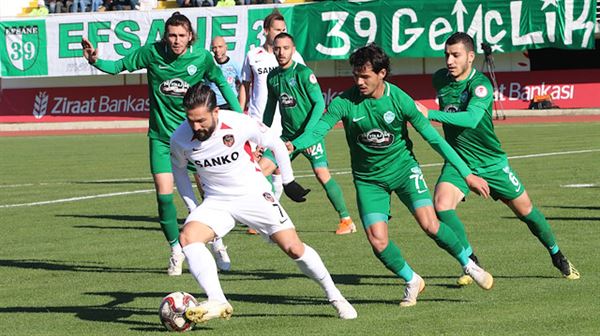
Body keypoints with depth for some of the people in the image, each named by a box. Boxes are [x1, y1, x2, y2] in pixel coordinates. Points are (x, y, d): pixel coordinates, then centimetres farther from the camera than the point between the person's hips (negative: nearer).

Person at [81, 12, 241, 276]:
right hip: (161, 136, 0)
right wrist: (95, 61, -20)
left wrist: (240, 116, 9)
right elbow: (118, 66, -1)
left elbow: (221, 83, 9)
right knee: (163, 195, -7)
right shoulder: (152, 53, -10)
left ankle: (216, 242, 23)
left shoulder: (201, 57, -8)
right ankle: (176, 250, 13)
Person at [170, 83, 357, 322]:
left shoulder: (240, 124, -23)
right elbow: (179, 168, 7)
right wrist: (192, 209, 5)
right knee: (188, 236, -26)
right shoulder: (180, 139, -17)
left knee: (294, 248, -6)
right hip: (216, 202, 2)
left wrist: (288, 182, 5)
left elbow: (275, 143, -4)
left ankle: (334, 296, 17)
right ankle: (217, 302, -32)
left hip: (254, 195, -2)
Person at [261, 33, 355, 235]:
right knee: (261, 169, -4)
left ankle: (346, 220, -5)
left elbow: (319, 103, -12)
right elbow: (270, 107, 20)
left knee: (322, 174, -16)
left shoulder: (303, 73, -11)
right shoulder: (273, 77, 7)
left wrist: (308, 131, -20)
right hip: (287, 135, 6)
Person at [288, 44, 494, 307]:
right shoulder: (345, 102, -16)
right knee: (377, 240, -13)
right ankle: (412, 281, 15)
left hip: (404, 168, -1)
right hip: (368, 179, 1)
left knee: (429, 224, -18)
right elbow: (319, 129, -25)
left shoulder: (399, 100, -15)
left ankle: (468, 264, 8)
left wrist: (467, 174, -9)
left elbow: (433, 138, -9)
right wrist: (293, 145, -48)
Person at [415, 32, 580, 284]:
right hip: (458, 160, 3)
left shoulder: (480, 84, -22)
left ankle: (557, 256, 33)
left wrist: (430, 114, -46)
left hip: (491, 162, -3)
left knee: (525, 210, 8)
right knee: (441, 204, -23)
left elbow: (471, 119, -41)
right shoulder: (439, 79, -3)